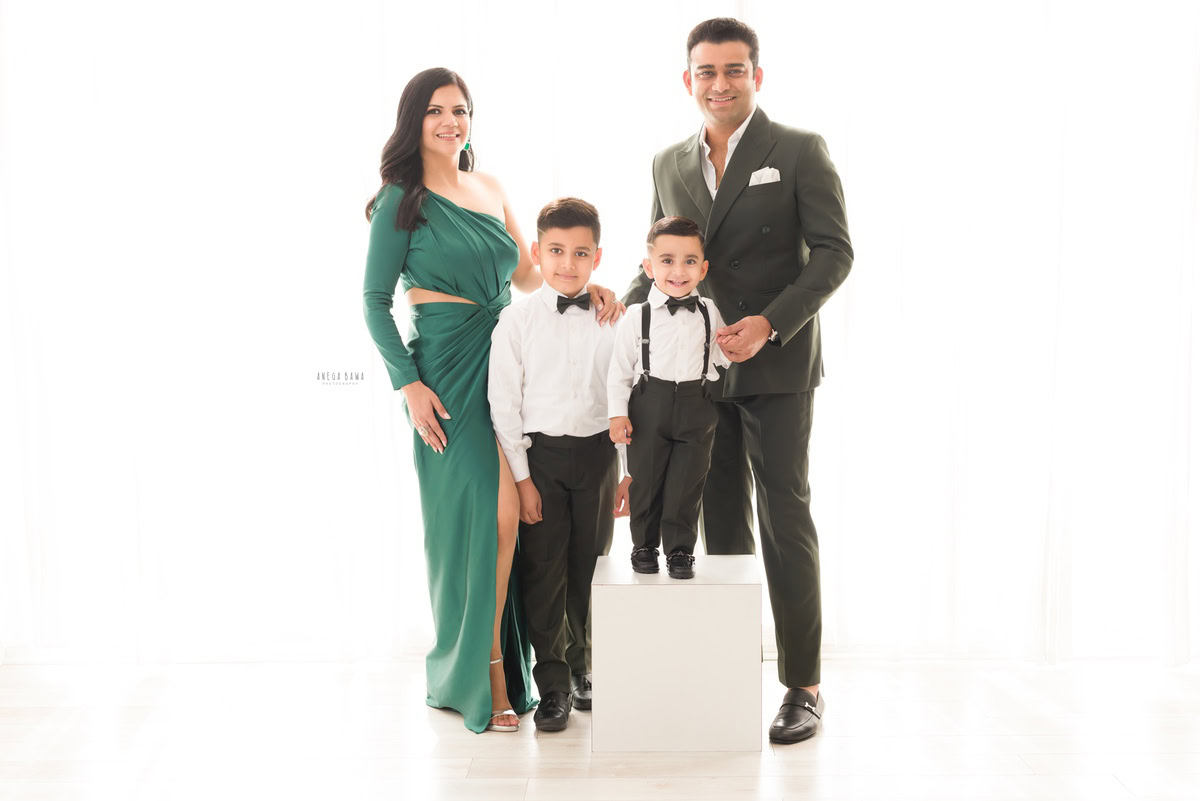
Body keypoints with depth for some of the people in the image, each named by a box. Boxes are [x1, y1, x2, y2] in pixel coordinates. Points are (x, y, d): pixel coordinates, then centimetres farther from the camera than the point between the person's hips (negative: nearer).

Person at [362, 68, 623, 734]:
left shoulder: (490, 189, 14)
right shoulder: (401, 201, -3)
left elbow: (527, 274, 20)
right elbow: (375, 301, -4)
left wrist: (586, 283, 1)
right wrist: (408, 383, -13)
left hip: (506, 359, 6)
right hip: (448, 369, -6)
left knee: (505, 516, 5)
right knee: (491, 514, -11)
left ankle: (487, 665, 19)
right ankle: (481, 676, 1)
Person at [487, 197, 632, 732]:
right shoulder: (517, 320, -4)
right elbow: (504, 404, -4)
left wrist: (629, 471, 5)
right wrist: (522, 478, -8)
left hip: (597, 453, 2)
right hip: (539, 454, -2)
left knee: (589, 568, 10)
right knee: (543, 572, -1)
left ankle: (583, 669, 29)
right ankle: (553, 686, 11)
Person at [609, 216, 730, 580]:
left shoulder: (710, 313, 5)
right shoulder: (637, 316, -2)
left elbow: (723, 357, 18)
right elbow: (619, 368, 1)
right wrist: (617, 413, -4)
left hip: (697, 407, 1)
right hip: (650, 405, -1)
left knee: (686, 485, 3)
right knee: (646, 480, 6)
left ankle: (680, 550, 15)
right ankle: (644, 545, 22)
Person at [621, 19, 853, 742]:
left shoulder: (800, 151, -2)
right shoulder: (669, 164, 13)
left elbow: (834, 252, -8)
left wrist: (769, 323, -19)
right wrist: (625, 308, -1)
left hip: (777, 364, -5)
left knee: (785, 515, -4)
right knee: (722, 518, 9)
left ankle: (804, 686, 5)